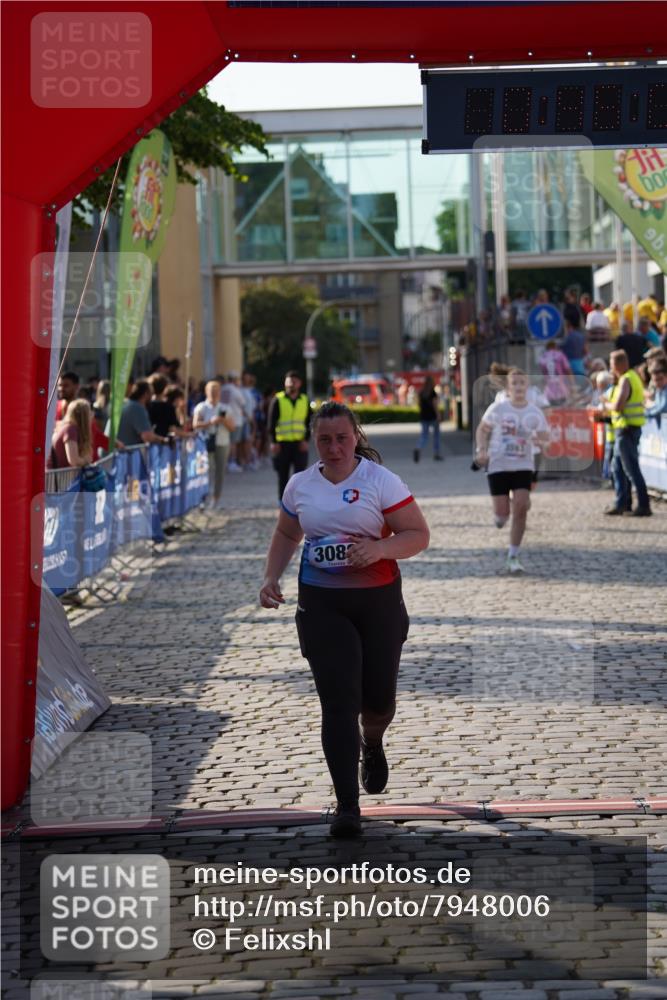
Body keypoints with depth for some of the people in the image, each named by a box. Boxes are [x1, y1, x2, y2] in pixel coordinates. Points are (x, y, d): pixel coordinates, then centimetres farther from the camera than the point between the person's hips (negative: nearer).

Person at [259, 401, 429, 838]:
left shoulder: (380, 481, -7)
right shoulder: (300, 485, 5)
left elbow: (419, 535, -8)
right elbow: (287, 534, 22)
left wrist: (379, 548, -26)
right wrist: (272, 577, 8)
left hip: (378, 600, -1)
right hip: (321, 605, 1)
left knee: (379, 698, 7)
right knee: (339, 702, -8)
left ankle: (372, 744, 46)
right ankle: (347, 805, -5)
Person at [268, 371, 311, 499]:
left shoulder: (305, 400, 9)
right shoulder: (277, 400, 1)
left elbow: (309, 422, 9)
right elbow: (271, 422, -1)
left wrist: (306, 440, -4)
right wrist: (273, 442, -10)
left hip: (300, 444, 1)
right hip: (282, 444, -1)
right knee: (283, 476, 6)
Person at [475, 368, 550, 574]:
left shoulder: (535, 413, 0)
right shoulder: (497, 409, -5)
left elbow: (545, 437, 6)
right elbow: (482, 430, 5)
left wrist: (540, 442, -18)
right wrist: (481, 450, -11)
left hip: (523, 466, 1)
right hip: (498, 466, -1)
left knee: (521, 508, -11)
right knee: (502, 514, -6)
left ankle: (513, 557, 0)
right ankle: (500, 515, 36)